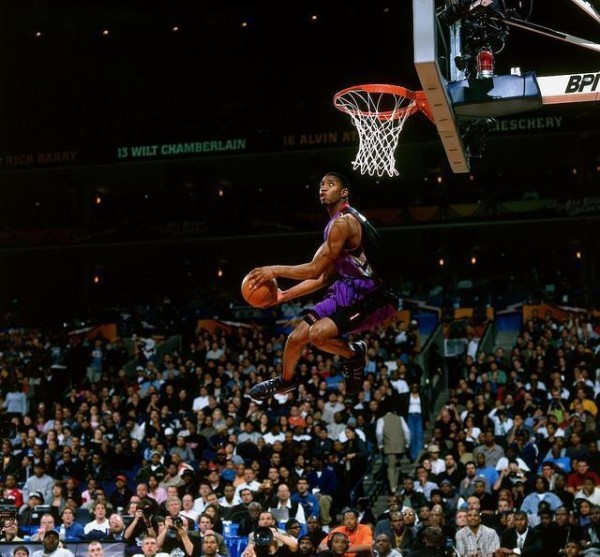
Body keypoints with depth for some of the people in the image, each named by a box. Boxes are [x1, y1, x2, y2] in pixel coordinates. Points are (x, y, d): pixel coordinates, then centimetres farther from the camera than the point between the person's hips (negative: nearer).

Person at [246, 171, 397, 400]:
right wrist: (285, 295, 16)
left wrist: (275, 270, -10)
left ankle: (354, 354, 0)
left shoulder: (343, 222, -18)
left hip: (370, 297, -10)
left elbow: (314, 270, -20)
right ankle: (285, 380, 31)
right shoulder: (336, 223, 15)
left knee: (318, 333, -28)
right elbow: (324, 277, 19)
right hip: (347, 290, 10)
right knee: (296, 337, 6)